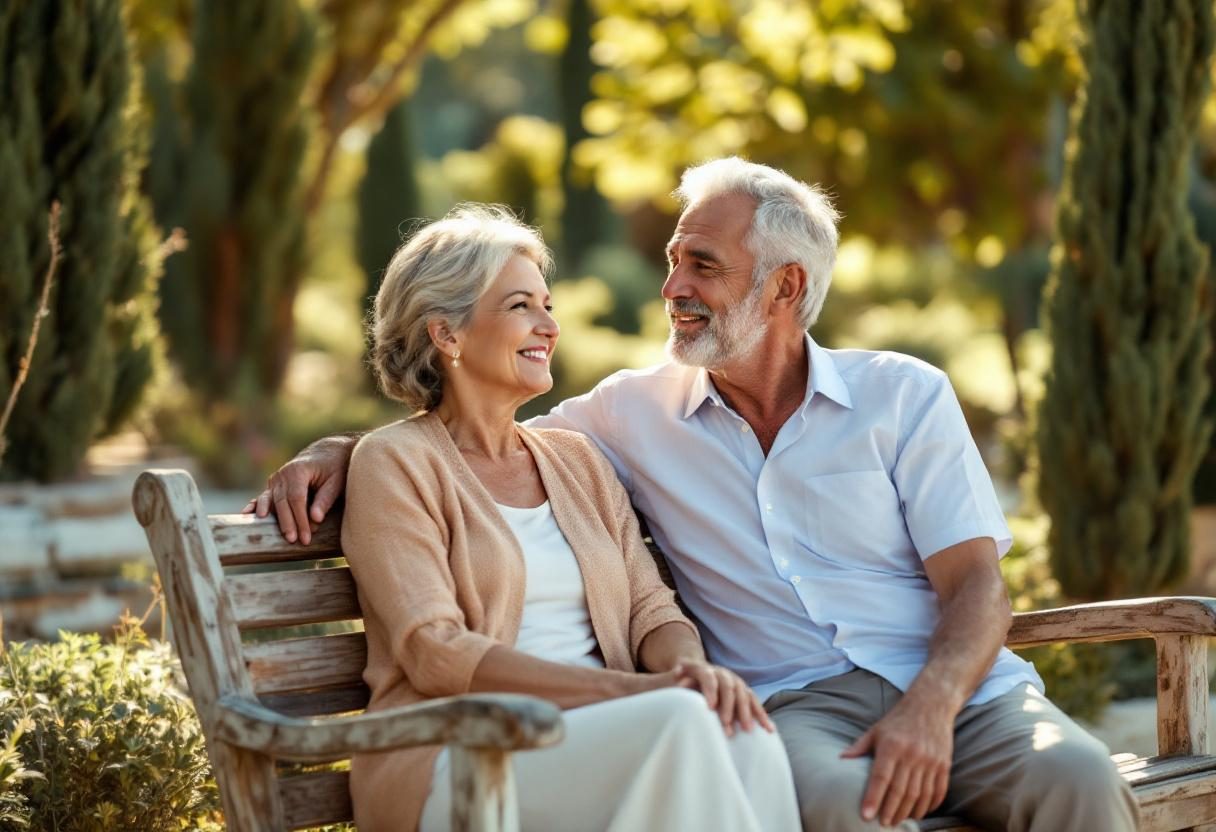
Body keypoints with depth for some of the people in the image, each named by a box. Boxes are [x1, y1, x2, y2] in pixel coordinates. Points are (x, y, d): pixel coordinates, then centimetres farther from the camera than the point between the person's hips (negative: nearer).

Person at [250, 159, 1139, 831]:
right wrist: (342, 449, 6)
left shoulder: (906, 396, 9)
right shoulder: (636, 411, 14)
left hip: (956, 693, 1)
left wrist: (929, 708, -19)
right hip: (797, 703, 0)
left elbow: (977, 585, 1)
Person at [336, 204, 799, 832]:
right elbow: (433, 651, -10)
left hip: (600, 743, 5)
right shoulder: (394, 462, 2)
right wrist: (629, 690, -21)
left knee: (744, 736, -31)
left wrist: (691, 666, -13)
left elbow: (650, 608, 13)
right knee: (679, 722, -34)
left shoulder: (578, 459, 21)